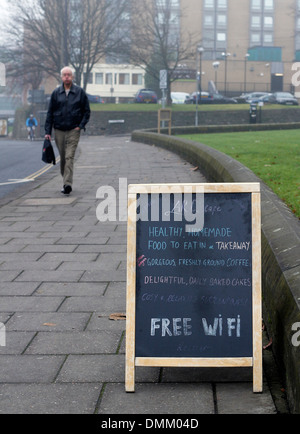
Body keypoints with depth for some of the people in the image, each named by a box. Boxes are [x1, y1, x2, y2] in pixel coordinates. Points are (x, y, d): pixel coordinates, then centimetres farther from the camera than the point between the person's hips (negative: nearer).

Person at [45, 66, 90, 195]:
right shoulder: (56, 93, 6)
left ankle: (68, 184, -20)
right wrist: (47, 132, 2)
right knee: (62, 158, 9)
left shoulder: (80, 92, 2)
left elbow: (87, 111, 7)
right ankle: (66, 181, 22)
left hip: (73, 131, -3)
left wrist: (80, 126, -5)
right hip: (59, 131, 3)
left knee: (69, 157, -14)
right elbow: (50, 113, 8)